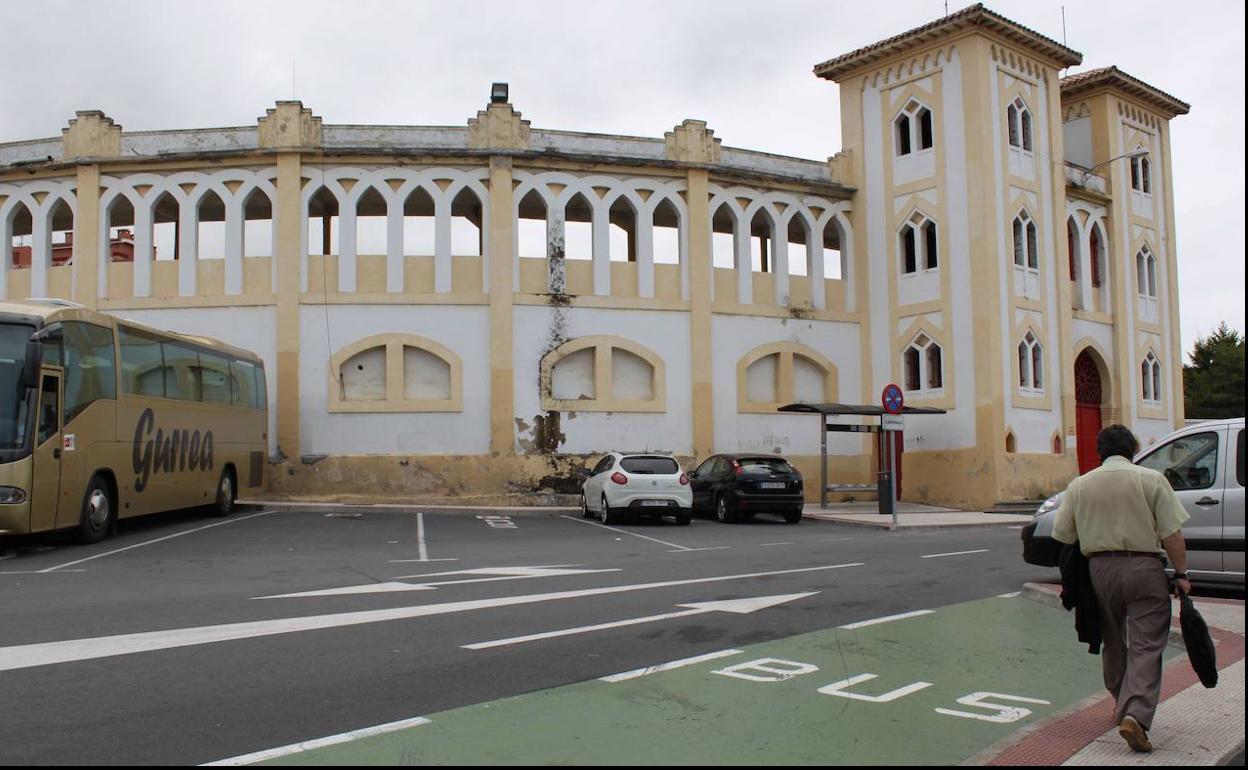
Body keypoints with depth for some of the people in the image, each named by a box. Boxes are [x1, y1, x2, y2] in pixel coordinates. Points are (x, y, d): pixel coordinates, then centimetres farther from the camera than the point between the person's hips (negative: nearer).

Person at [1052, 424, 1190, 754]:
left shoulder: (1079, 485, 5)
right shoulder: (1151, 480, -3)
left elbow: (1063, 536, 6)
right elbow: (1172, 535, -6)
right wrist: (1181, 574, 2)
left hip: (1100, 568, 3)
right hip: (1144, 568, -3)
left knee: (1114, 642, 19)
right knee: (1146, 646, -2)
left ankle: (1123, 706, 32)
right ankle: (1135, 715, -15)